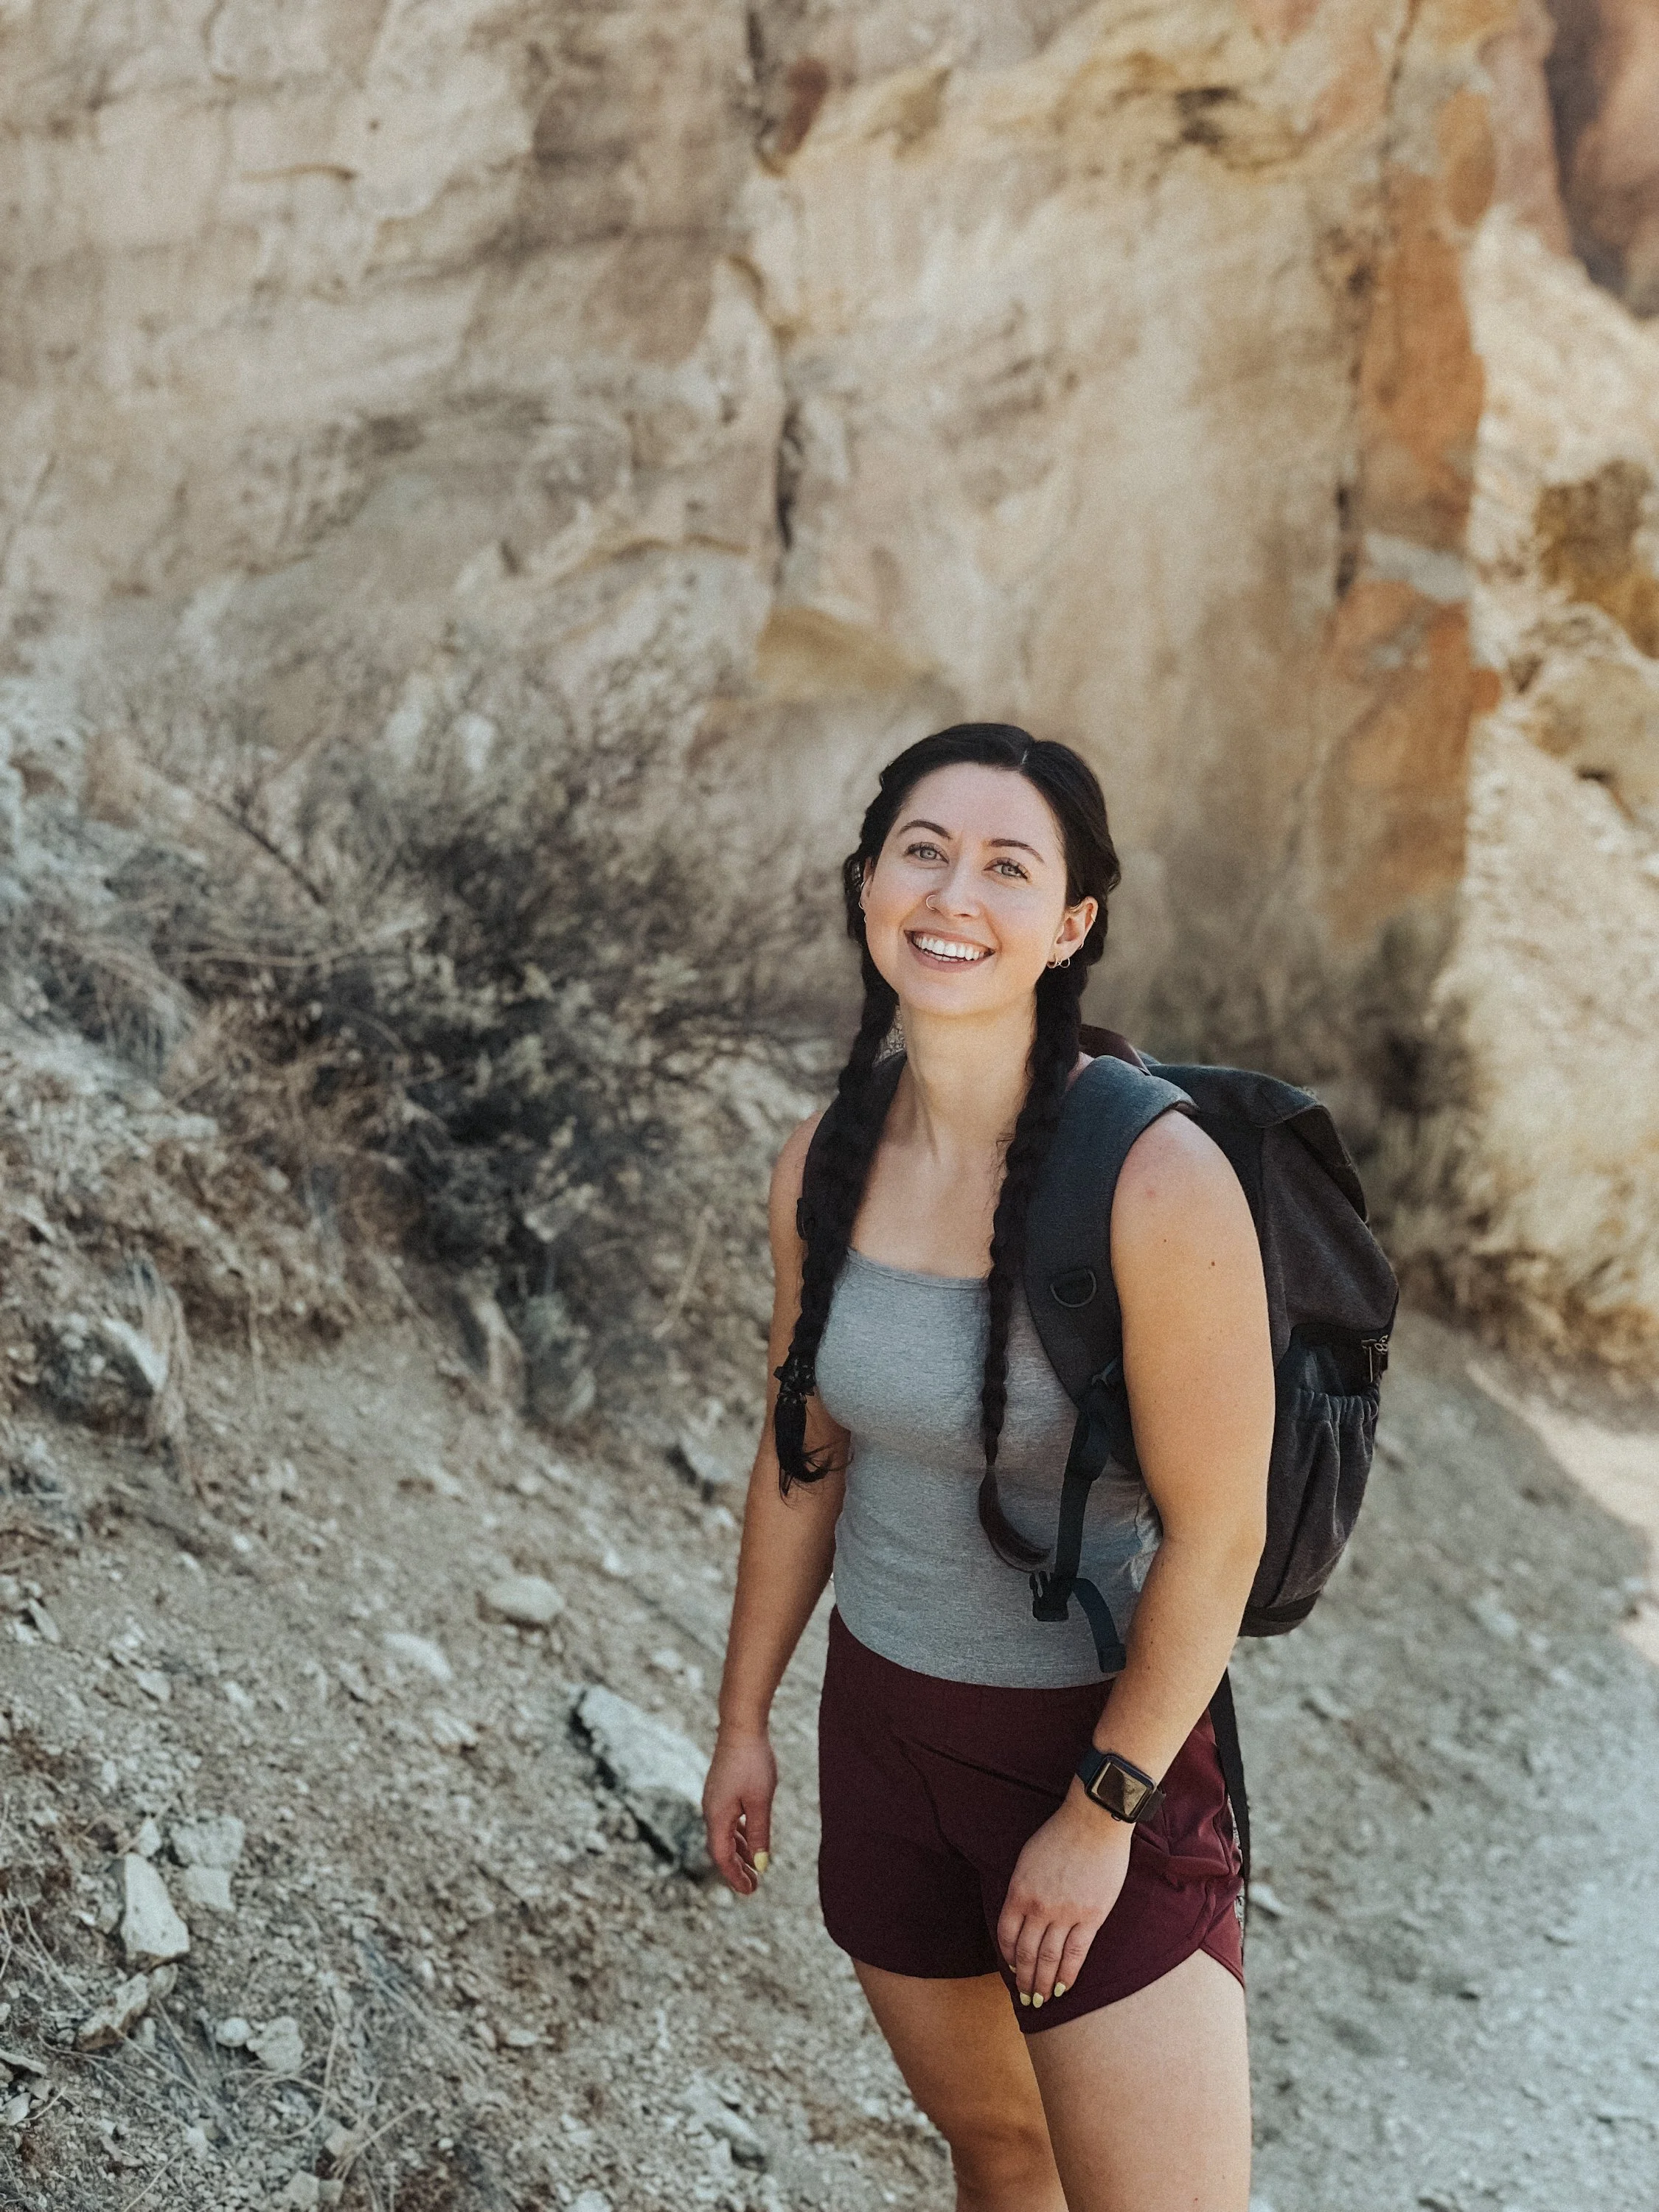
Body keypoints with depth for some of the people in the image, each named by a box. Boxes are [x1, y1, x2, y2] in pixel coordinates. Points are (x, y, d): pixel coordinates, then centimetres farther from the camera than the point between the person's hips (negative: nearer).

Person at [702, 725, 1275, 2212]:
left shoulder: (1155, 1179, -23)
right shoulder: (825, 1168, -5)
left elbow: (1217, 1532, -18)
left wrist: (1102, 1812, -13)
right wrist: (744, 1720, 13)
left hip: (1107, 1749, -5)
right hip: (884, 1722, 5)